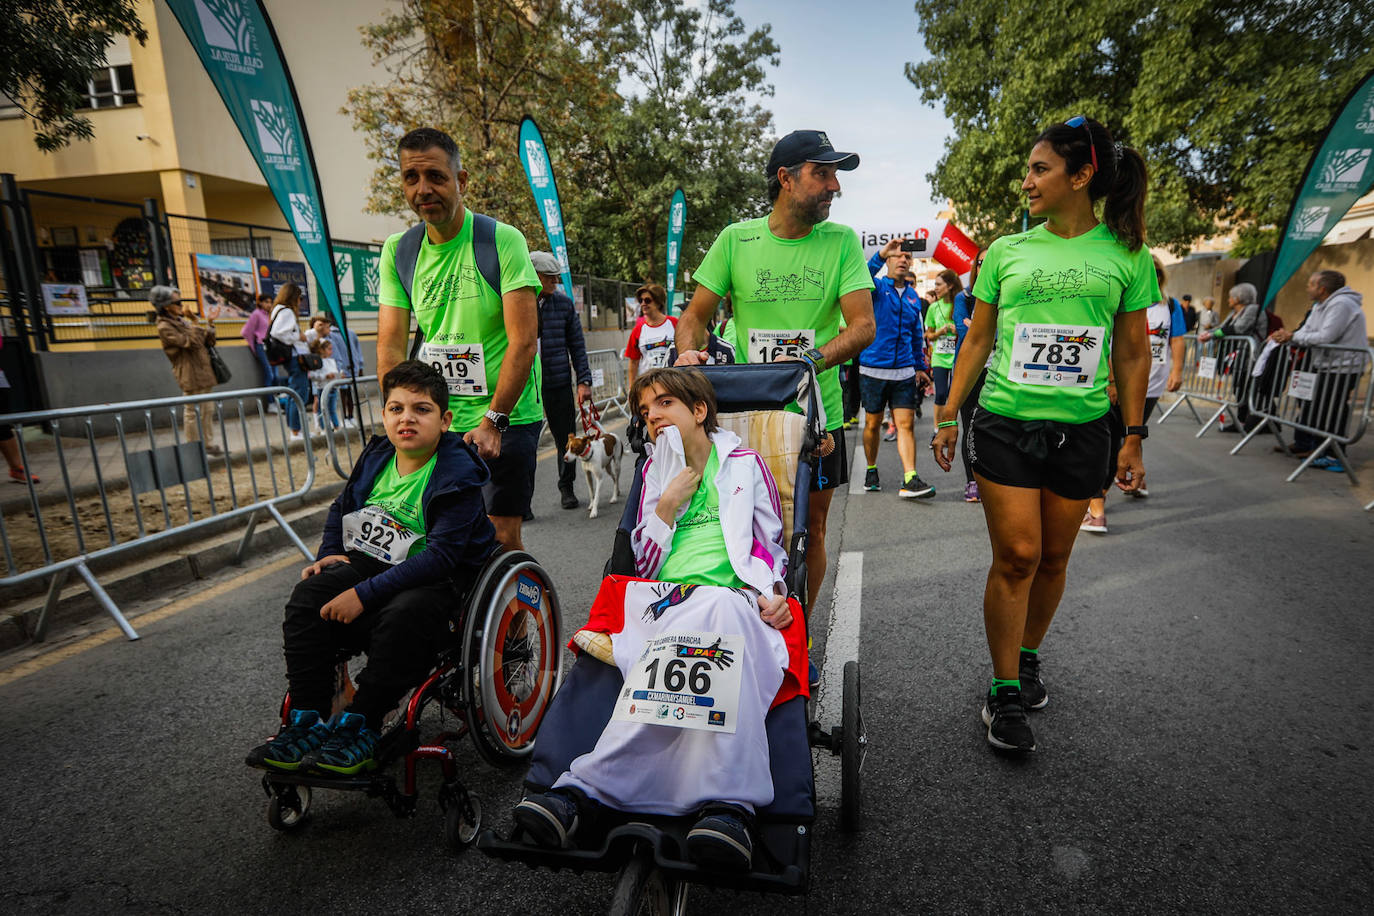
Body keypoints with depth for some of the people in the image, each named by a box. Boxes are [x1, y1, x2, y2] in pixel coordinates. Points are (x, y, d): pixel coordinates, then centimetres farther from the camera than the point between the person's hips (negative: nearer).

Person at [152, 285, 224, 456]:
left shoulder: (182, 321, 16)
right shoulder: (164, 327, -11)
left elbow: (206, 341, 15)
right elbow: (191, 343, -20)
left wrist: (210, 323, 2)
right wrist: (193, 325, -10)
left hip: (202, 372, 9)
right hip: (190, 375, -9)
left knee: (207, 410, 13)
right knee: (192, 412, -3)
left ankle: (208, 444, 21)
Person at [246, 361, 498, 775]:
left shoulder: (459, 476, -19)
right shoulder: (375, 459, 4)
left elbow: (440, 555, -26)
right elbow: (341, 509, 24)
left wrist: (364, 594, -28)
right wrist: (328, 555, 6)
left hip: (436, 581, -7)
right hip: (374, 565, 7)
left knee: (404, 615, -35)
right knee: (308, 594, -13)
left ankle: (358, 727, -17)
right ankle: (307, 722, -6)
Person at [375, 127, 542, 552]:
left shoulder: (503, 241, -10)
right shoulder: (397, 251, 4)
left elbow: (524, 340, -16)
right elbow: (391, 347, 1)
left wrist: (492, 422, -19)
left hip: (507, 417, -4)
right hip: (437, 420, 4)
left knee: (502, 538, -3)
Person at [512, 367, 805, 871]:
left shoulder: (744, 462, 20)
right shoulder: (656, 471, 26)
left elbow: (772, 545, 19)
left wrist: (772, 592, -4)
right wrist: (667, 506, 5)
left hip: (733, 598, -1)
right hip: (662, 601, 2)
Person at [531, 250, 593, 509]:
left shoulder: (564, 303, 4)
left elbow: (577, 344, 8)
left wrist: (584, 380, 2)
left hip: (559, 383, 2)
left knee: (565, 437, 11)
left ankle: (566, 486, 32)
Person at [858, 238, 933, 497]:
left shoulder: (913, 296, 14)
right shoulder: (877, 287, 1)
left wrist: (920, 366, 20)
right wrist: (882, 253, -38)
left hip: (904, 372, 3)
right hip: (873, 368, -3)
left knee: (906, 424, -4)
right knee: (873, 424, 8)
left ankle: (910, 480, -8)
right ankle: (871, 470, 26)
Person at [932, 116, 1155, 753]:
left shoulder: (1126, 256, 5)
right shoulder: (1006, 252, 6)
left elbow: (1132, 353, 9)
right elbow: (977, 341, 9)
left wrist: (1133, 437, 6)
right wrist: (948, 415, 5)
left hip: (1081, 430, 1)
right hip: (1004, 423, -1)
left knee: (1053, 558, 10)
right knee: (1016, 555, -6)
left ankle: (1027, 657, 33)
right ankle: (1004, 692, 7)